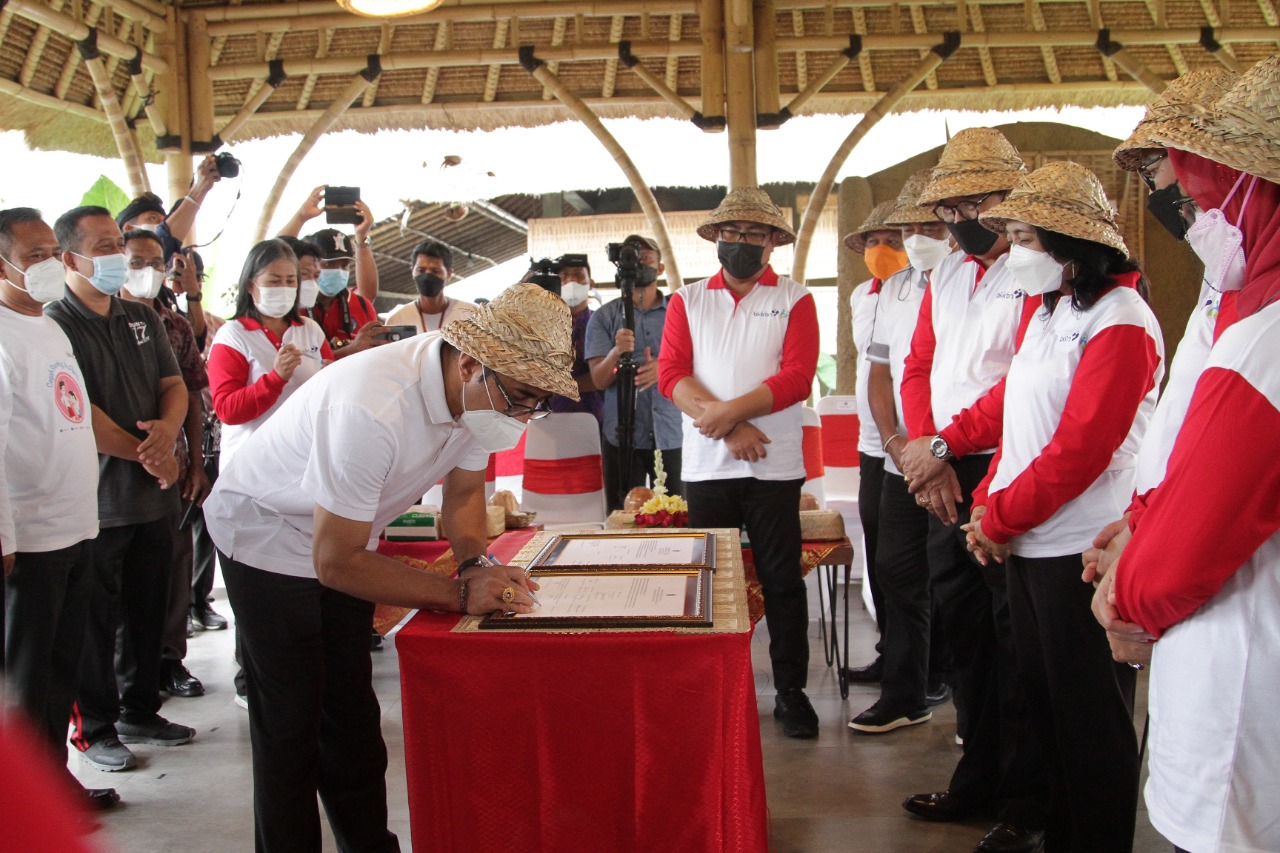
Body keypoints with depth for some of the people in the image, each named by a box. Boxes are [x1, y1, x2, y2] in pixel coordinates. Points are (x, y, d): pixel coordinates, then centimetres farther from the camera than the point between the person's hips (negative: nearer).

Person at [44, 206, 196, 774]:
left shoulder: (143, 319, 12)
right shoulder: (55, 325, -11)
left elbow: (174, 384, 9)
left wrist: (168, 429, -12)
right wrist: (146, 454, -13)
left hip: (154, 494, 7)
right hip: (96, 499, -6)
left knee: (148, 611, 15)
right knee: (95, 620, 5)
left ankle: (140, 711, 31)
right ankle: (95, 728, 20)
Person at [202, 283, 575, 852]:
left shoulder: (481, 390, -16)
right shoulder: (374, 408, -40)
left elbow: (464, 490, 1)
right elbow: (335, 561, -32)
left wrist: (477, 564, -18)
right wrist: (460, 593, -31)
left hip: (343, 535, 7)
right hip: (267, 534, -7)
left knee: (351, 716, 14)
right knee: (290, 725, 0)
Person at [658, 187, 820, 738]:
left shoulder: (794, 300, 4)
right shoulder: (686, 301, 10)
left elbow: (797, 377, -8)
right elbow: (671, 374, -2)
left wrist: (729, 411, -17)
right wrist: (727, 426, -14)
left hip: (774, 465, -2)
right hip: (705, 464, 2)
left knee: (782, 580, 3)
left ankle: (790, 690, 15)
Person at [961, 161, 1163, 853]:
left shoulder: (1118, 322, -14)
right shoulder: (1046, 313, 14)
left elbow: (1080, 449, -19)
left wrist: (999, 518, -12)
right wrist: (987, 504, 3)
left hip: (1078, 550, -9)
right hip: (1026, 543, 9)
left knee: (1090, 718, 5)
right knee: (1043, 702, 18)